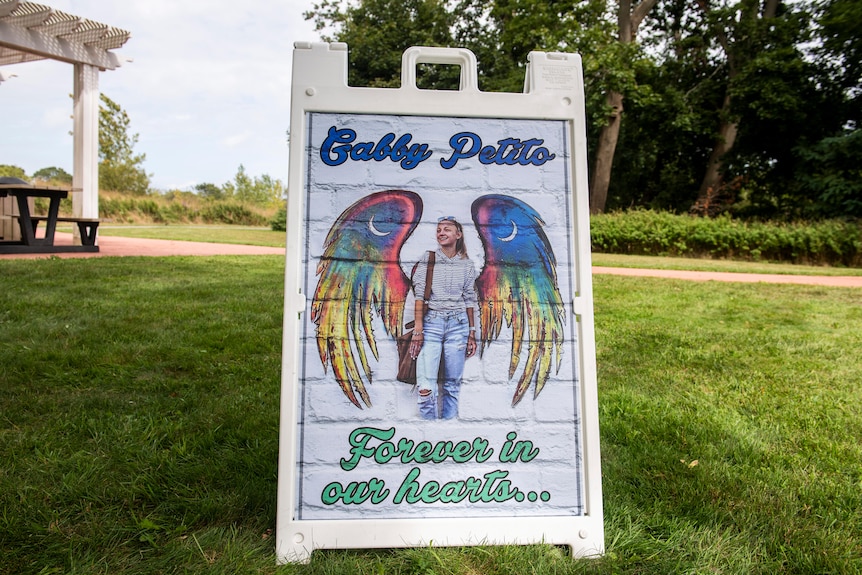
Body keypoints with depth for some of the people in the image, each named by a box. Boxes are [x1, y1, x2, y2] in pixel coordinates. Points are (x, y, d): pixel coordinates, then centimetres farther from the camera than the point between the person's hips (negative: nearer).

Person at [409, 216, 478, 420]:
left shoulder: (467, 264, 10)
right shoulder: (428, 259, 5)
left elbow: (469, 300, 12)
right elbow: (420, 294, -1)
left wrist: (472, 333, 9)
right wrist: (418, 327, -10)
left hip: (458, 324, 2)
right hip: (431, 322, -2)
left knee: (452, 384, 5)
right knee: (426, 387, -10)